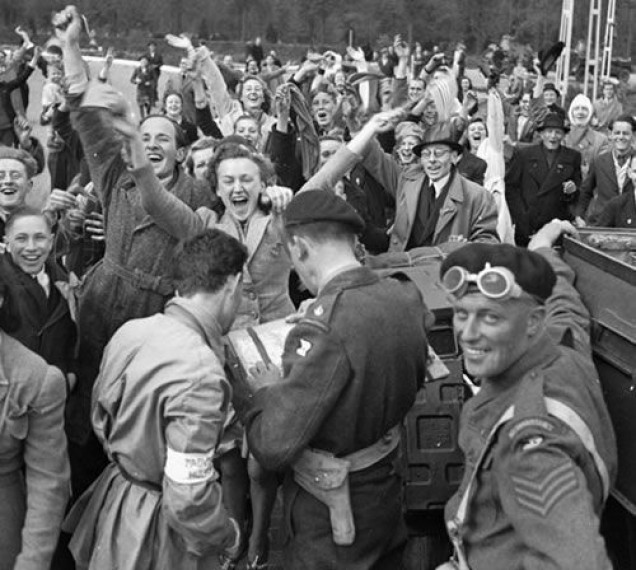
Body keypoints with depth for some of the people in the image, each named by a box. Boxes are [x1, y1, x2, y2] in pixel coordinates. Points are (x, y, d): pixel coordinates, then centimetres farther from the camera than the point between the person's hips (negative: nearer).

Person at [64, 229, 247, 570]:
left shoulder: (131, 330, -5)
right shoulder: (201, 374, -30)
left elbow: (101, 419, 9)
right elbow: (187, 497, -29)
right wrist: (228, 535, -12)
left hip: (115, 491, 8)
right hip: (153, 540, -7)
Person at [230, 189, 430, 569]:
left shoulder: (323, 327, -30)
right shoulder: (406, 297, -7)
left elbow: (273, 448, -29)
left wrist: (250, 392, -9)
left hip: (331, 524, -7)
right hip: (388, 493, 7)